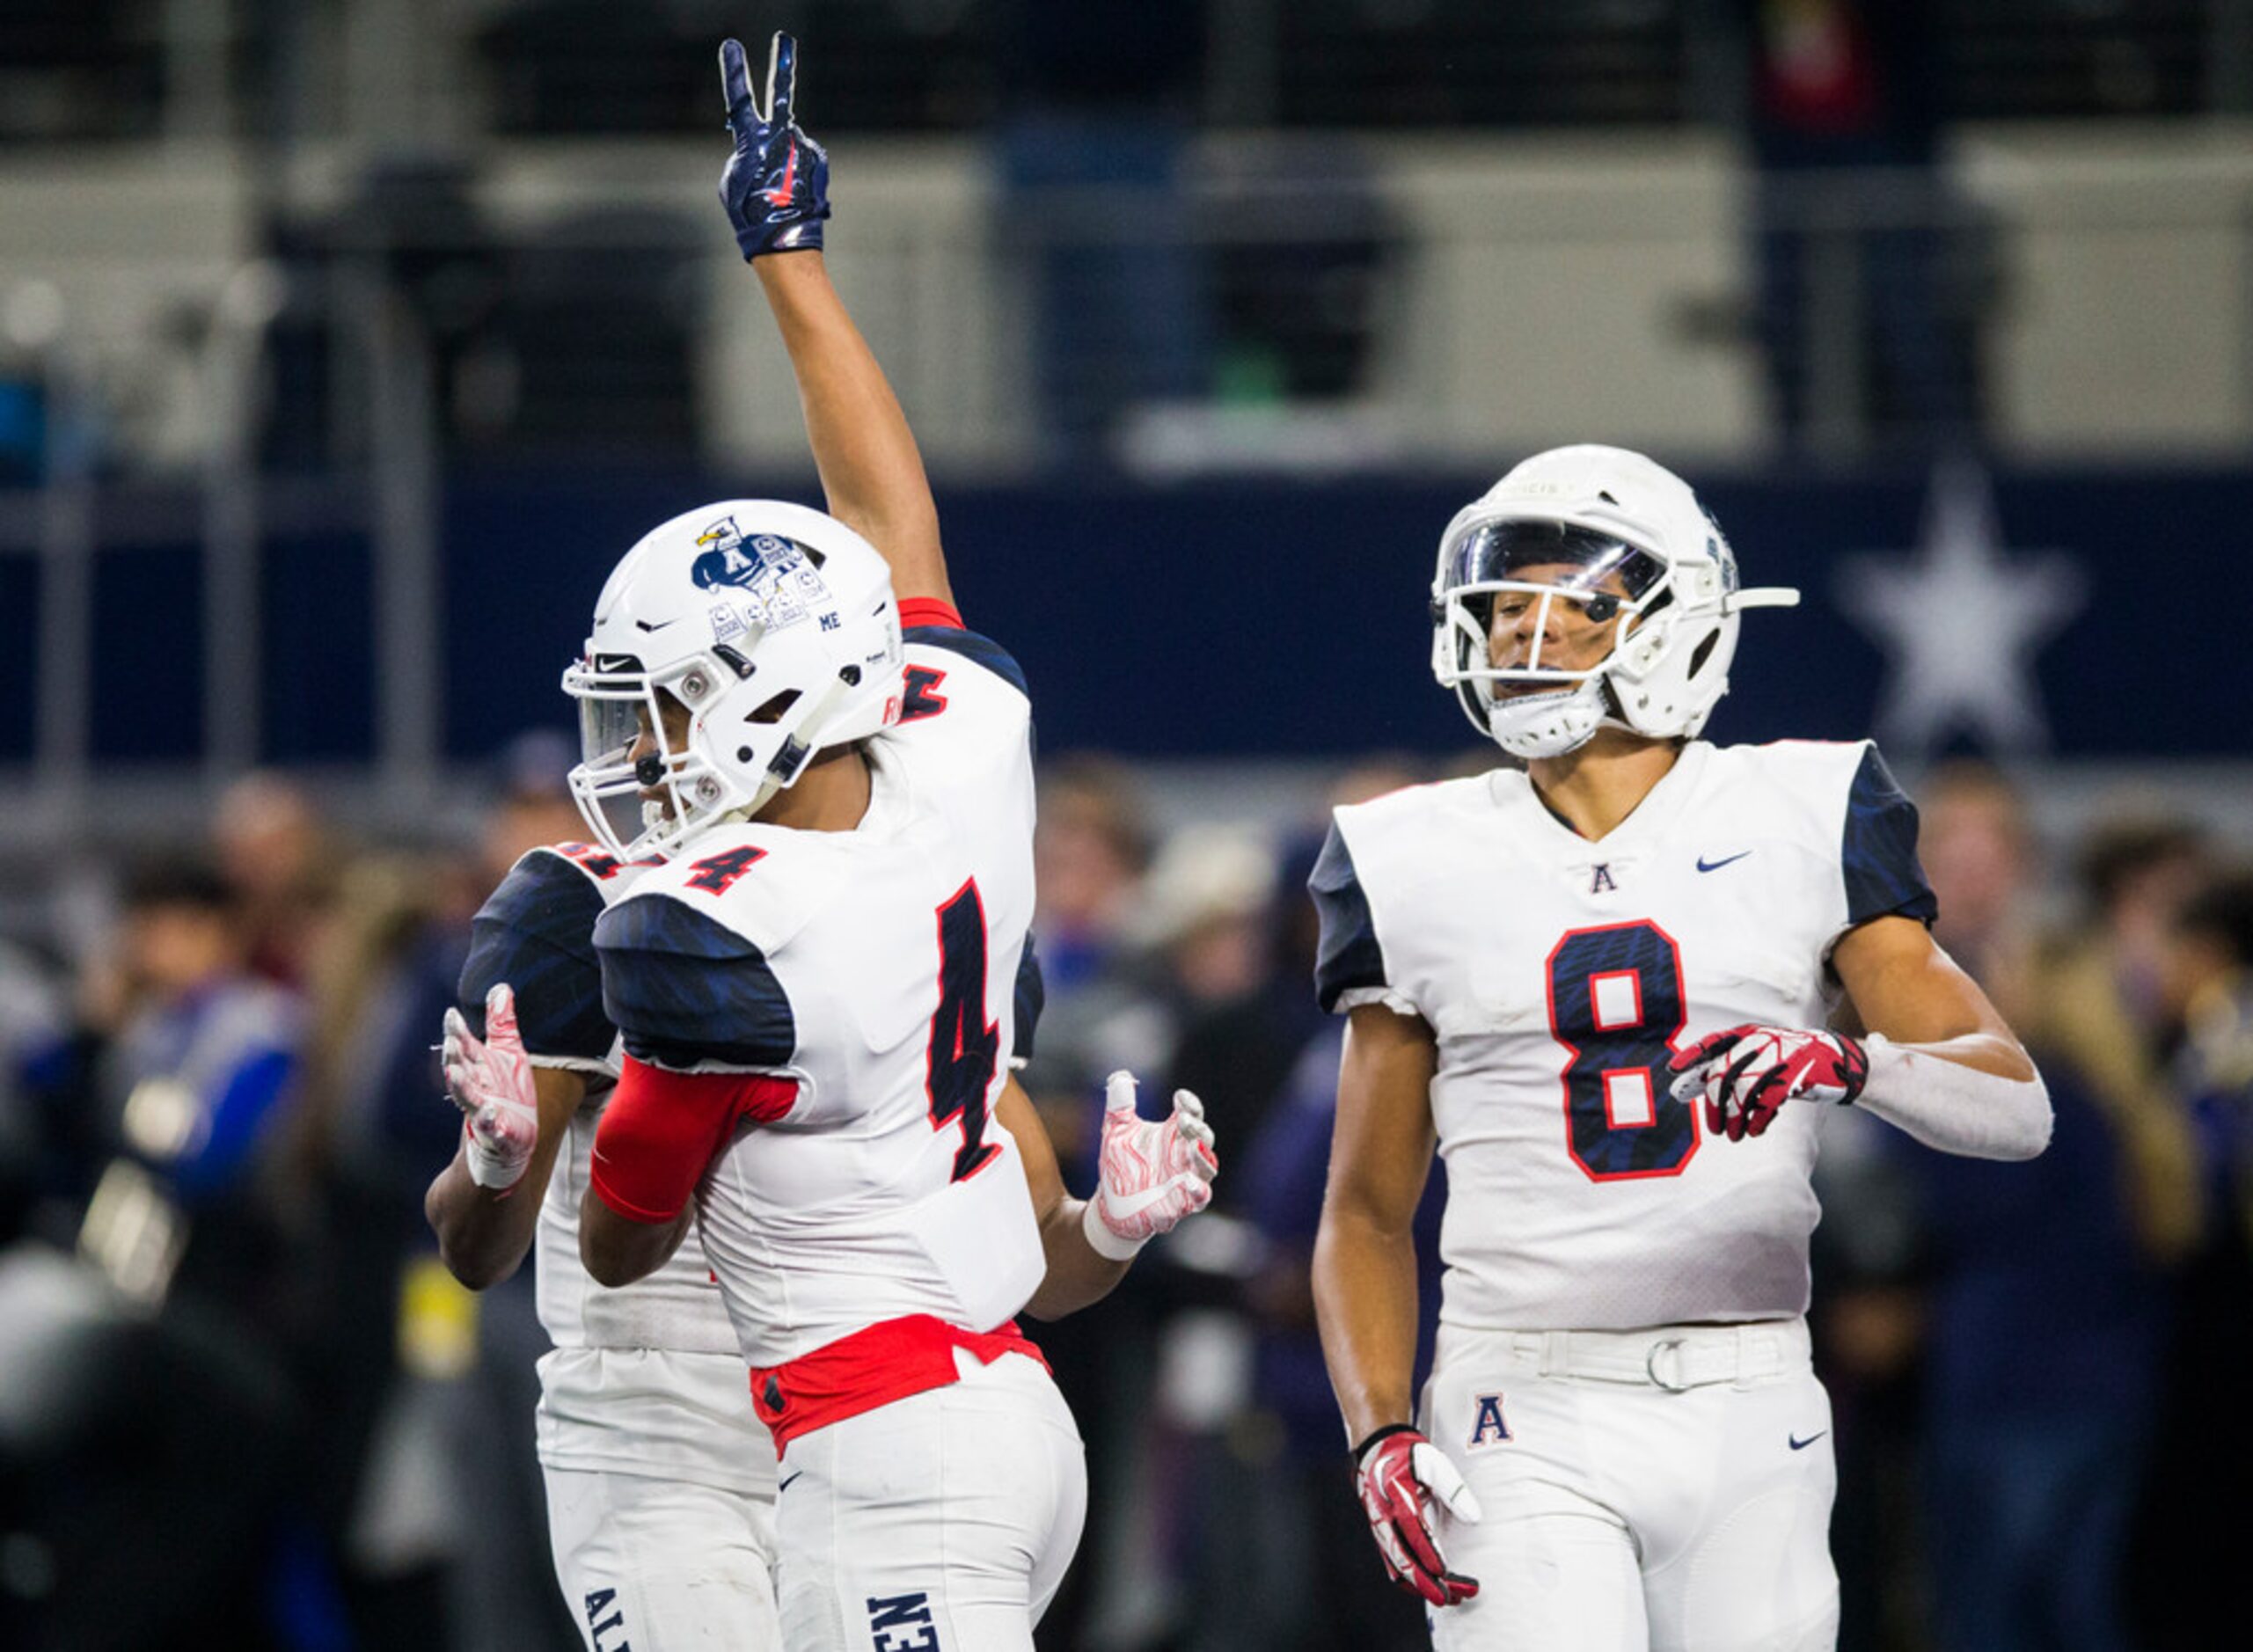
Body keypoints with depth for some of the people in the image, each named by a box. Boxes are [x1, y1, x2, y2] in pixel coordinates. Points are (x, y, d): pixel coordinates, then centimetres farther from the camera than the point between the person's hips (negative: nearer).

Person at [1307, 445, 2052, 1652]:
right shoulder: (1423, 867, 7)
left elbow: (2014, 1105, -4)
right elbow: (1368, 1211, 12)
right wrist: (1378, 1437, -3)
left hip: (1747, 1416, 1)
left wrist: (1843, 1060, -24)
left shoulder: (1800, 825, 4)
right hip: (1527, 1425, -1)